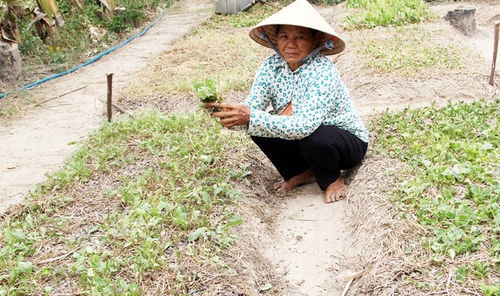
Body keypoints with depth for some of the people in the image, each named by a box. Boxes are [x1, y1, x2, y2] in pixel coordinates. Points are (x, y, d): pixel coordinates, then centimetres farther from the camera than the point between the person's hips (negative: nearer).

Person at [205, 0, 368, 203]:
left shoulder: (322, 71, -30)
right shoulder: (271, 67, -11)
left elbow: (305, 126, -41)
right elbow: (250, 109, -18)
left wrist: (252, 117, -47)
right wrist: (227, 112, -41)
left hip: (348, 142, -5)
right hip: (303, 140, 6)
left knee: (314, 138, -36)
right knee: (258, 128, -14)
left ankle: (333, 179, -2)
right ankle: (304, 173, 6)